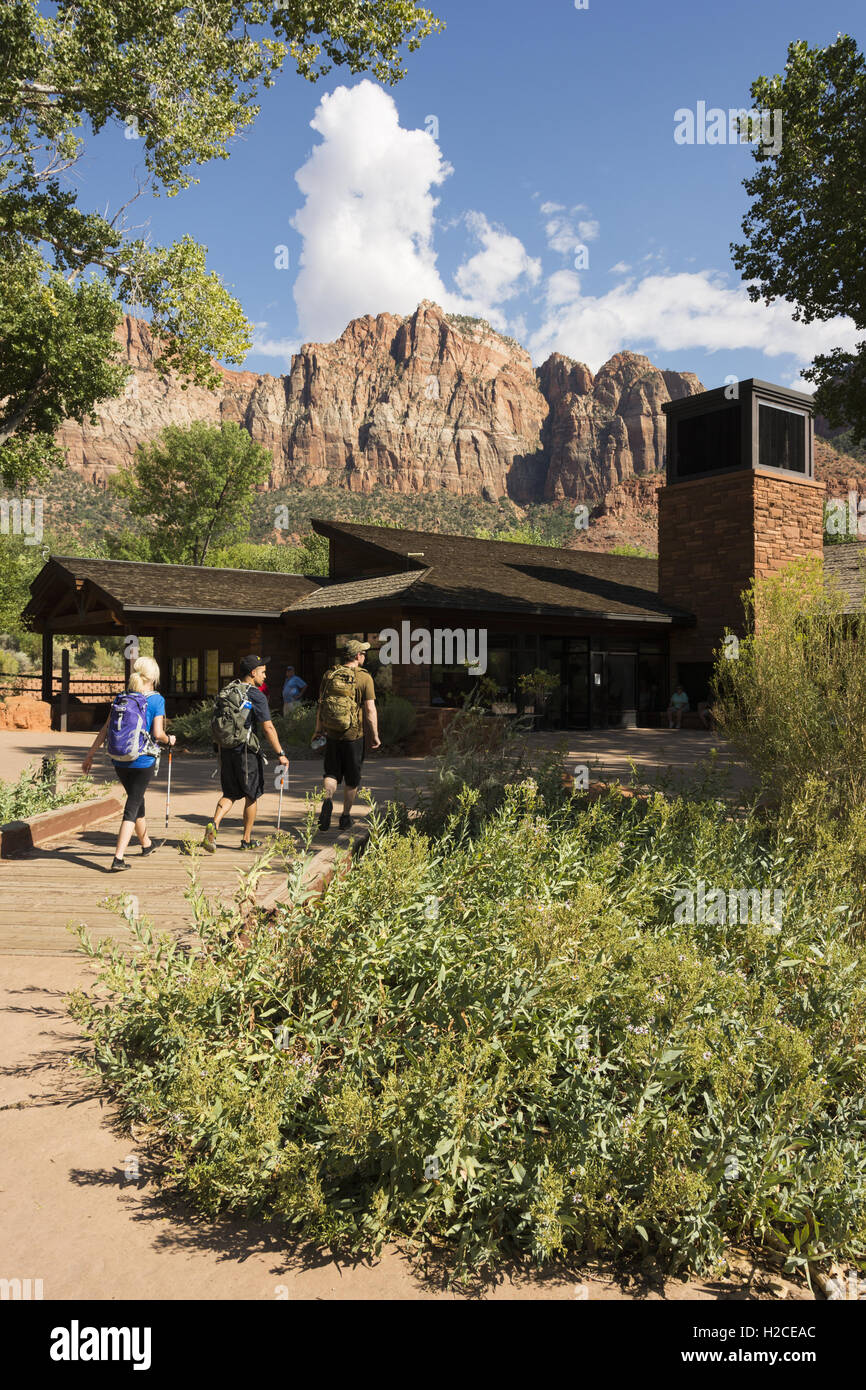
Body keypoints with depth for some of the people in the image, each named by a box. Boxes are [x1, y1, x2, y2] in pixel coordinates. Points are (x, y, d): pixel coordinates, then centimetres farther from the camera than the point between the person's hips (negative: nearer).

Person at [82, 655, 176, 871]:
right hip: (143, 761, -5)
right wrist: (169, 739, 6)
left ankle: (146, 843, 42)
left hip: (120, 760, 5)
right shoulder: (156, 700, -8)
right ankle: (118, 858, -9)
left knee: (136, 799, 23)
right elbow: (158, 733, -15)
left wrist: (90, 755, 9)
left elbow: (105, 730, 4)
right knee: (132, 807, 0)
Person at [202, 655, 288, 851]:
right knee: (251, 795, 10)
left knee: (230, 794, 12)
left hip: (227, 751, 6)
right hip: (247, 752, -6)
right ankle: (247, 840, 18)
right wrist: (280, 754, -9)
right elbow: (268, 728, -15)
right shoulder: (256, 696, -11)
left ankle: (213, 824, -13)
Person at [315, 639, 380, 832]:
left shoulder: (329, 675, 2)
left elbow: (320, 705, 6)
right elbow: (370, 709, -11)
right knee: (352, 778, 11)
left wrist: (318, 730, 15)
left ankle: (327, 799, -16)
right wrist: (375, 736, -4)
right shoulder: (364, 678, -9)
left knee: (332, 773, 12)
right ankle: (345, 816, 18)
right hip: (354, 736, -2)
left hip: (332, 734, 3)